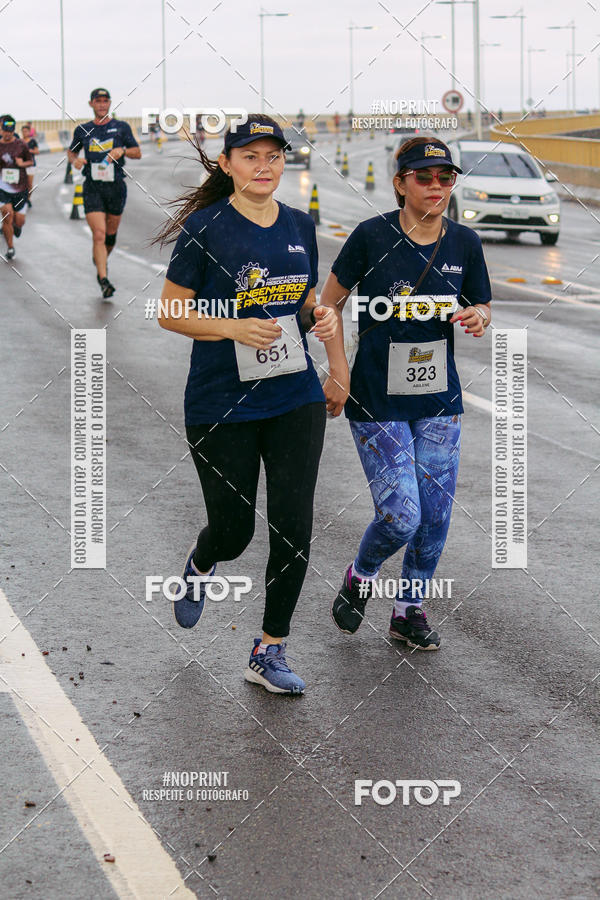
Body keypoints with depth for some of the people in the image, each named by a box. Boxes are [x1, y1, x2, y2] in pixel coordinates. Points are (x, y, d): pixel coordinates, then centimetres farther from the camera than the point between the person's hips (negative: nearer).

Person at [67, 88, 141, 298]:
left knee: (111, 233, 11)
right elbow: (71, 151, 20)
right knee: (99, 234, -13)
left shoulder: (121, 127, 5)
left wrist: (123, 150, -14)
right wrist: (74, 160, -3)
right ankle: (103, 280, -15)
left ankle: (100, 262, 41)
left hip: (116, 187, 1)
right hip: (93, 188, -1)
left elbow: (137, 153, 6)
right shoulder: (83, 130, 7)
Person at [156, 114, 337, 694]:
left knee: (293, 529, -3)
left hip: (295, 400, 4)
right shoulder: (206, 228, -8)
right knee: (233, 531, 5)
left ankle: (270, 652, 11)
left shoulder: (300, 226, 7)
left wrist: (319, 318, -3)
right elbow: (170, 314, -7)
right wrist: (235, 327, -21)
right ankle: (199, 567, 43)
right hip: (221, 404, -4)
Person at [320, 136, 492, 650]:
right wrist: (338, 371, -7)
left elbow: (482, 308, 12)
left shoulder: (465, 244, 0)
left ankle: (409, 609, 28)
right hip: (377, 402, -4)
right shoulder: (372, 236, -11)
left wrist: (478, 317, -12)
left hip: (440, 401, 4)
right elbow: (330, 303, 0)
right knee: (401, 516, -10)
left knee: (435, 516, 6)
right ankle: (360, 578, 22)